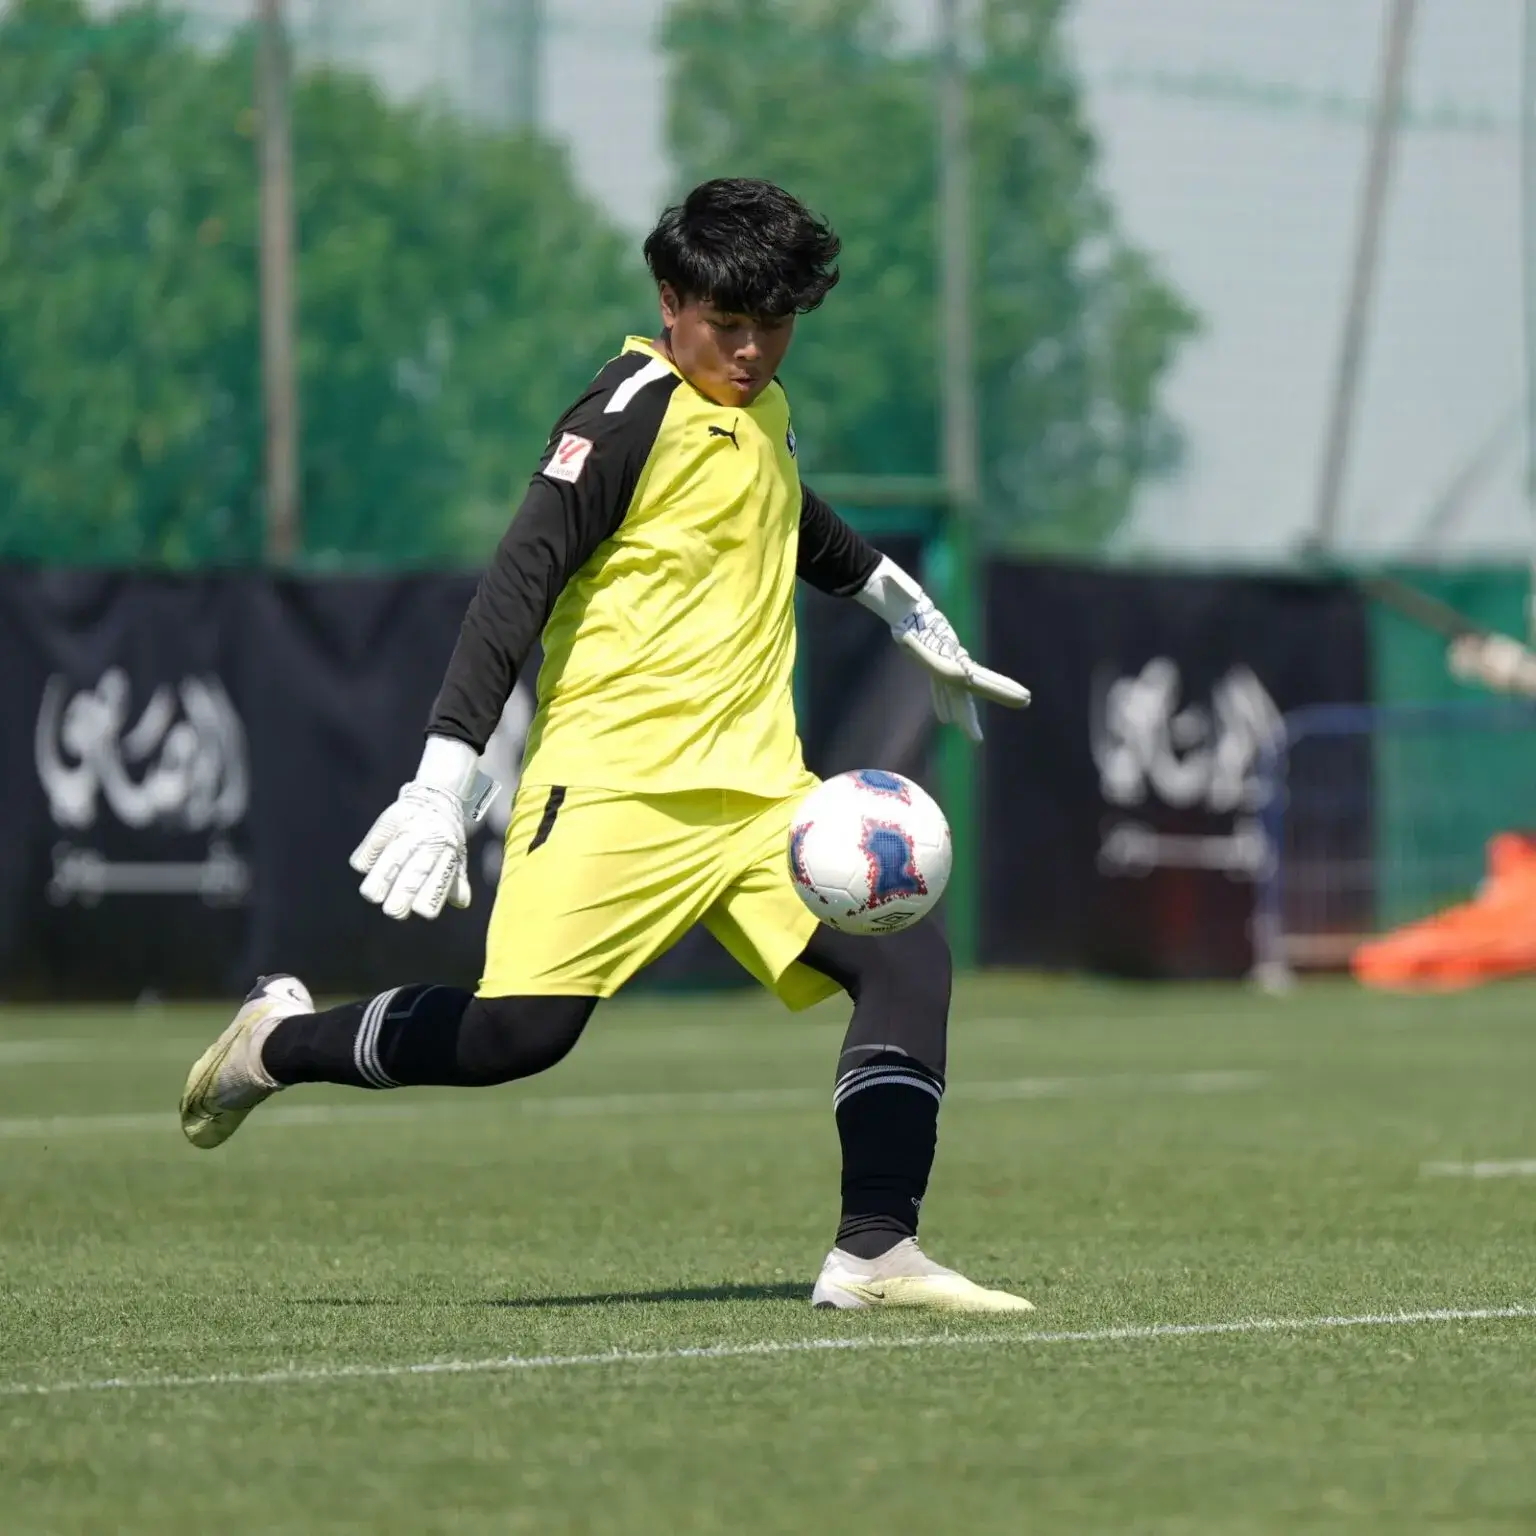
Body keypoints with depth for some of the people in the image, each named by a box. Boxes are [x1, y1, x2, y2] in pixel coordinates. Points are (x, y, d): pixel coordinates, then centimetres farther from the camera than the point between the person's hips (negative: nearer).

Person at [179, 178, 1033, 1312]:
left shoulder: (761, 413, 17)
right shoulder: (634, 411, -8)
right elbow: (519, 583, -15)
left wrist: (918, 624, 53)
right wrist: (444, 780, -24)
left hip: (757, 788, 8)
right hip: (613, 781, -8)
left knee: (908, 957, -11)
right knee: (521, 1030, -18)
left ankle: (877, 1256, -10)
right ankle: (279, 1044, 8)